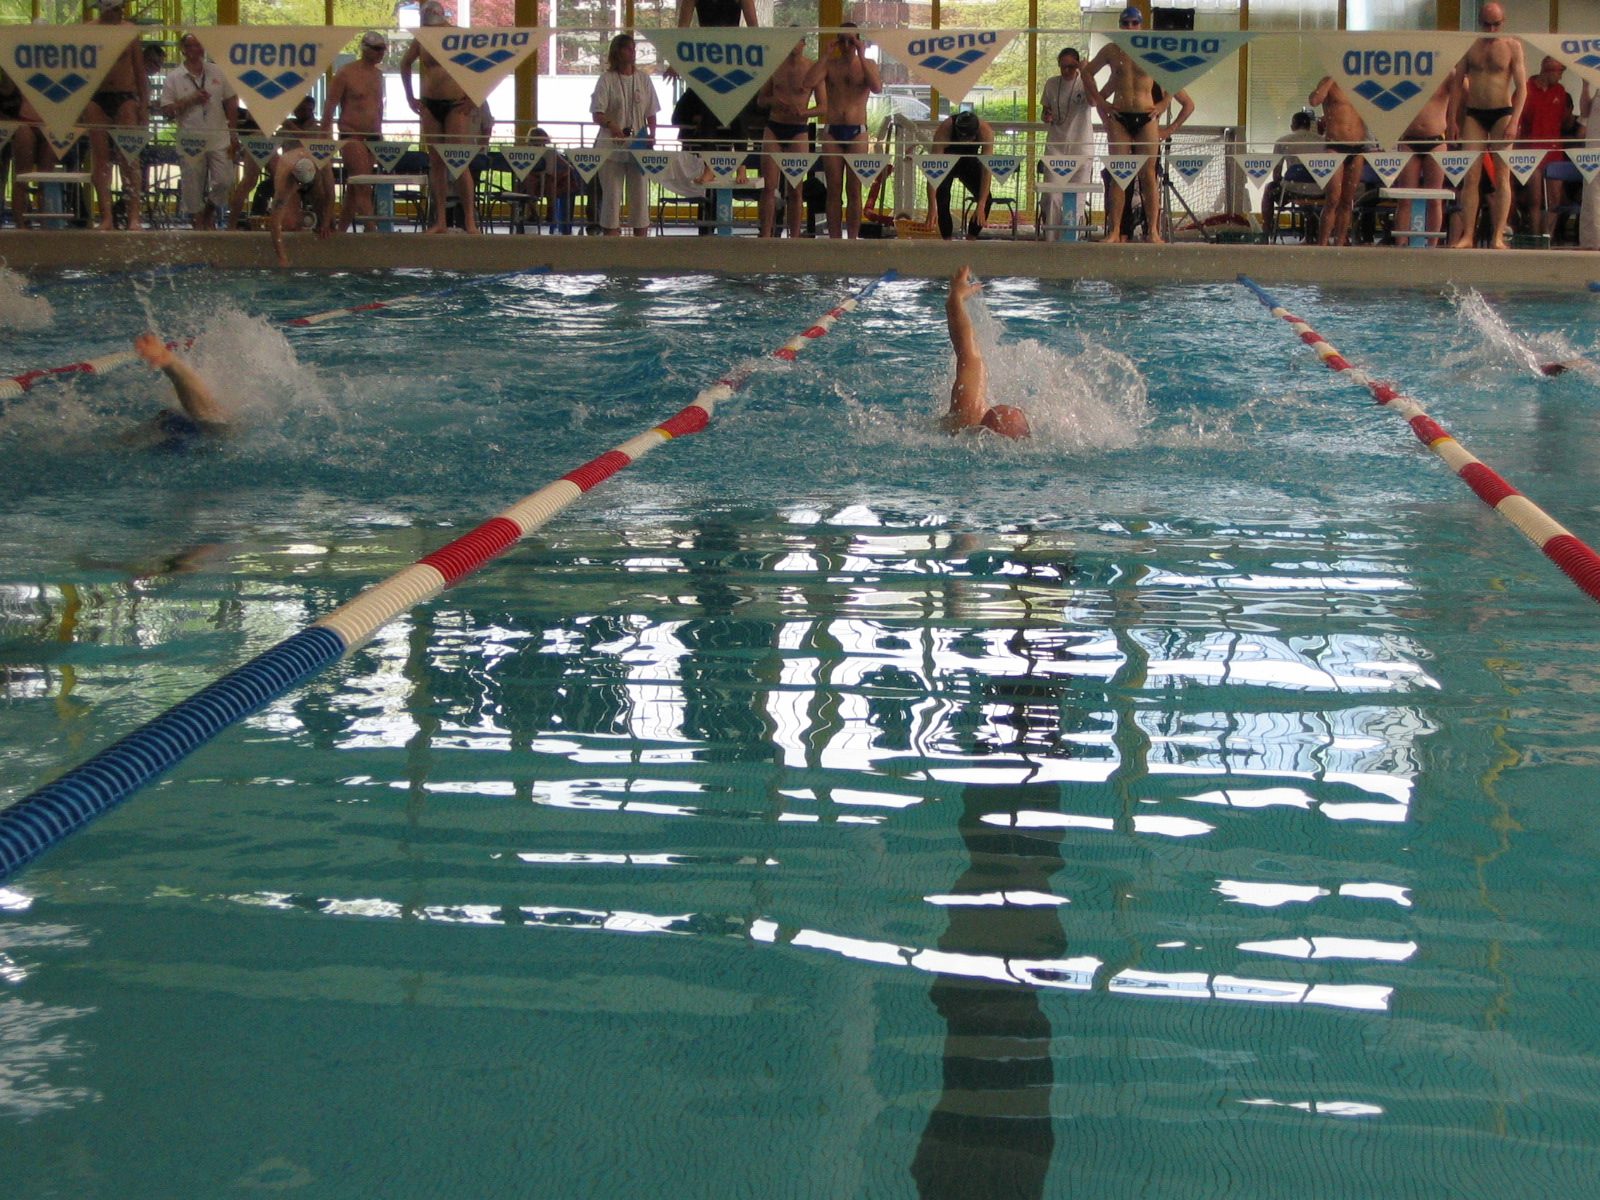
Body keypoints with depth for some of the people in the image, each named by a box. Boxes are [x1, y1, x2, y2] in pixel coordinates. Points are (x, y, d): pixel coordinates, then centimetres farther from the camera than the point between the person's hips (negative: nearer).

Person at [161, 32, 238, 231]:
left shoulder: (218, 72, 8)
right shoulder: (174, 79, 1)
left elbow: (231, 104, 12)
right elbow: (166, 111, -2)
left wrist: (234, 134, 7)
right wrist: (190, 100, -13)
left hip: (219, 140, 2)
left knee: (225, 182, -2)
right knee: (193, 188, 1)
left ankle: (209, 215, 21)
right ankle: (198, 223, 15)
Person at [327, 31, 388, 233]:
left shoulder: (378, 74, 14)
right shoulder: (345, 73, -6)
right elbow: (330, 107, -6)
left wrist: (379, 134, 21)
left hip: (372, 138, 7)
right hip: (351, 137, -7)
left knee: (354, 189, 10)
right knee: (364, 187, -15)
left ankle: (340, 232, 15)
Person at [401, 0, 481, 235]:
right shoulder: (421, 40, 7)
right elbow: (405, 63, 24)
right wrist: (410, 97, 16)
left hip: (456, 105, -4)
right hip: (430, 105, 5)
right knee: (435, 163, 4)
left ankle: (470, 220, -8)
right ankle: (440, 221, 6)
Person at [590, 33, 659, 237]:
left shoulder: (643, 79, 10)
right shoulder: (607, 80, -2)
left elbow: (651, 113, 13)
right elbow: (597, 114, -9)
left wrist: (652, 135, -4)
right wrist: (611, 125, -29)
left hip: (639, 147, 3)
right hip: (612, 147, -3)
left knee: (640, 193, 3)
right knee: (612, 194, -2)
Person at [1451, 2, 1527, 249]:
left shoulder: (1512, 46, 3)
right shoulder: (1469, 46, 7)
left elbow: (1522, 87, -1)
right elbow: (1458, 84, 10)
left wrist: (1514, 121, -12)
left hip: (1502, 113, -1)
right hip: (1473, 114, 1)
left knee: (1502, 177, -4)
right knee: (1470, 177, -4)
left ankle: (1498, 237, -5)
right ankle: (1467, 235, -4)